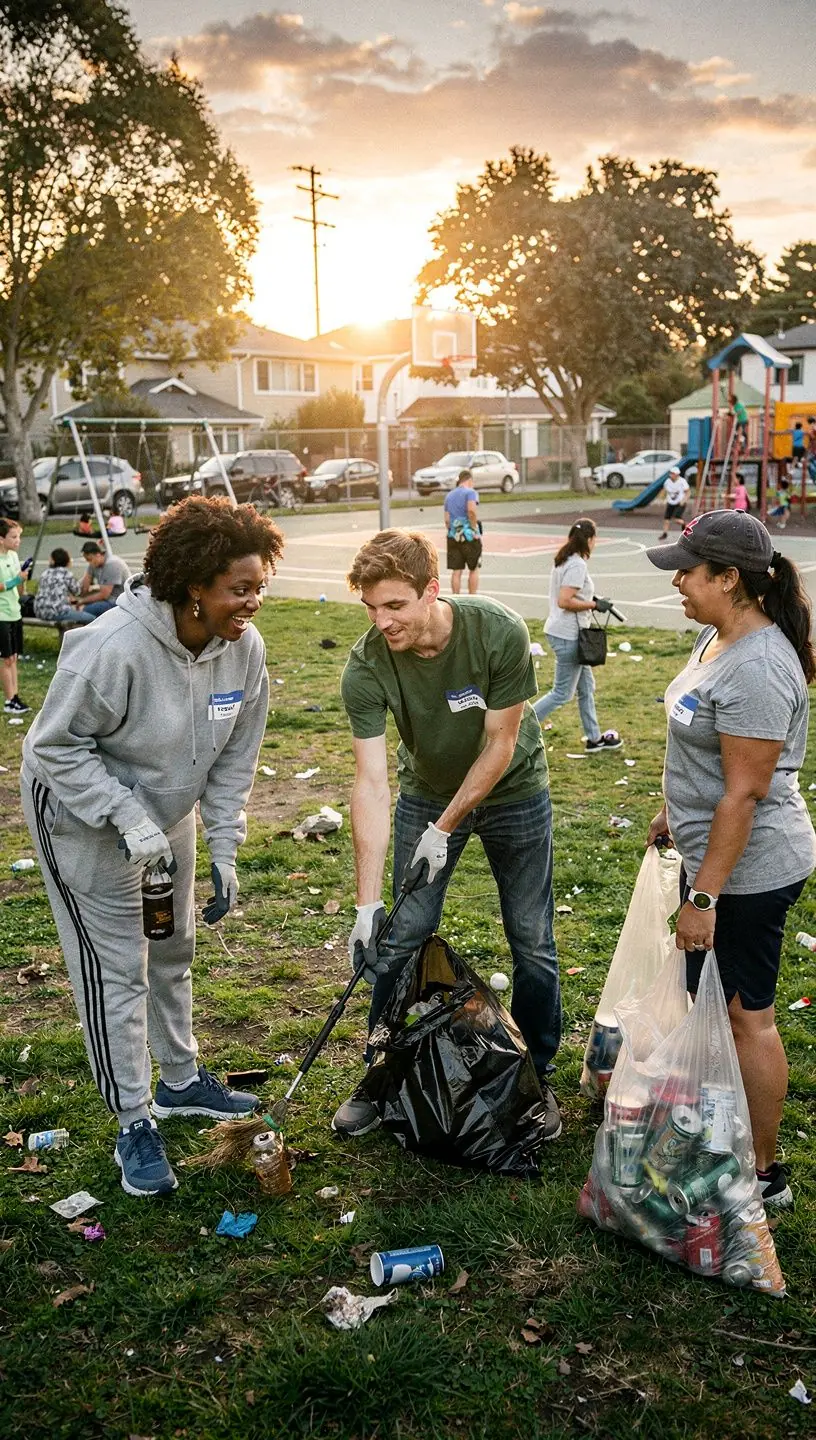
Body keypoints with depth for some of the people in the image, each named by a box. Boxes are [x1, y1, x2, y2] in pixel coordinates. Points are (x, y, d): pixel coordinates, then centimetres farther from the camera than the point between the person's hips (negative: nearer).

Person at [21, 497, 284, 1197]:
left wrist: (224, 852, -7)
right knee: (116, 967, -2)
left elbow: (234, 759, -5)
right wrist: (130, 823, -30)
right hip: (83, 817, -6)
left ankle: (182, 1080, 39)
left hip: (168, 812, 7)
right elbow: (57, 747, -25)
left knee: (174, 951, 19)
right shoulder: (113, 647, -35)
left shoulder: (245, 647, -15)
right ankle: (135, 1126, 11)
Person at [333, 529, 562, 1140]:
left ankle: (536, 1076, 26)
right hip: (427, 792, 1)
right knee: (399, 942, 2)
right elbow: (371, 781, -28)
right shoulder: (367, 666, -27)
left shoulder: (500, 632, -31)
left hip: (513, 791, -1)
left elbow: (499, 745, -21)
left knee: (533, 945, 5)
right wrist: (368, 902, -32)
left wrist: (445, 828, -20)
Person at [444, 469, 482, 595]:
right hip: (469, 536, -5)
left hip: (453, 536, 5)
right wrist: (475, 528, -17)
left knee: (456, 571, 6)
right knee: (473, 570, 7)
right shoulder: (470, 492, -5)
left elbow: (447, 519, 15)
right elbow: (471, 510, -24)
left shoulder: (449, 495, 16)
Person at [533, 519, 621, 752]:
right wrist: (594, 604, -16)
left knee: (586, 687, 18)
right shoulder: (577, 565, -19)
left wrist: (591, 600, 11)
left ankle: (594, 738, 27)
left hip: (563, 632, 10)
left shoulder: (563, 560, 11)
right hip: (568, 636, -10)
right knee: (562, 694, -1)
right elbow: (564, 601, -25)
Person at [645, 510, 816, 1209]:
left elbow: (744, 793, -27)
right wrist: (676, 812, 25)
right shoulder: (720, 636, 4)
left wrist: (705, 896, -24)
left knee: (746, 1016, 3)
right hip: (712, 849, 10)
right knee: (706, 998, 22)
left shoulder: (757, 668, -27)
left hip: (747, 870, -10)